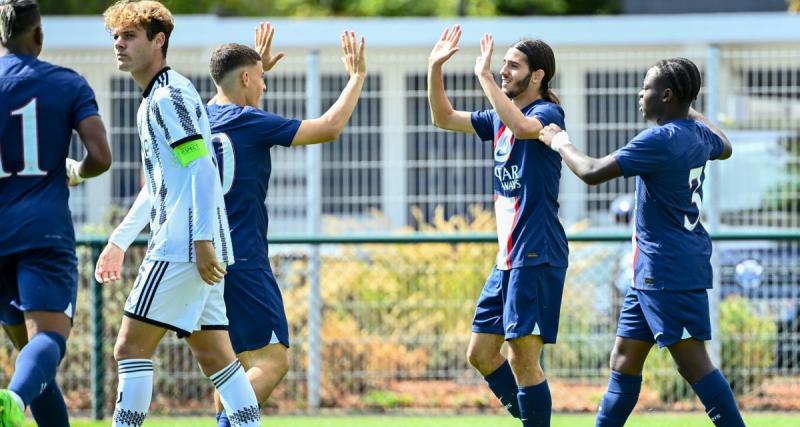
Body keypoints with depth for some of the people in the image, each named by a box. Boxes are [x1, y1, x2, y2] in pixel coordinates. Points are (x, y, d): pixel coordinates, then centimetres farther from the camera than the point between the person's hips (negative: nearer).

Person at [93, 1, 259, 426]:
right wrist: (120, 240, 32)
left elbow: (201, 168, -19)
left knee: (131, 347, -10)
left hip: (182, 247, -10)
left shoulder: (169, 96, -10)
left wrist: (202, 239, -26)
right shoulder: (153, 100, 21)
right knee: (214, 355, 9)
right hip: (195, 248, 10)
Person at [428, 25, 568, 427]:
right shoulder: (498, 118, 15)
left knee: (523, 356, -10)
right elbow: (444, 118, 20)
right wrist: (435, 68, 7)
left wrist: (484, 76, -27)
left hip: (536, 255, -9)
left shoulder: (548, 113, -10)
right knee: (481, 353, 11)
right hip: (508, 257, 9)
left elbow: (522, 126, -32)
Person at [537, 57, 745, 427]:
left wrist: (560, 143, -2)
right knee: (625, 358, 13)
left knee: (692, 362, -11)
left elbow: (592, 172, -20)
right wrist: (692, 111, 44)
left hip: (670, 271, -10)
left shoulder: (659, 140, -20)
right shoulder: (697, 134, 8)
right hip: (653, 271, 10)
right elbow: (725, 148, 34)